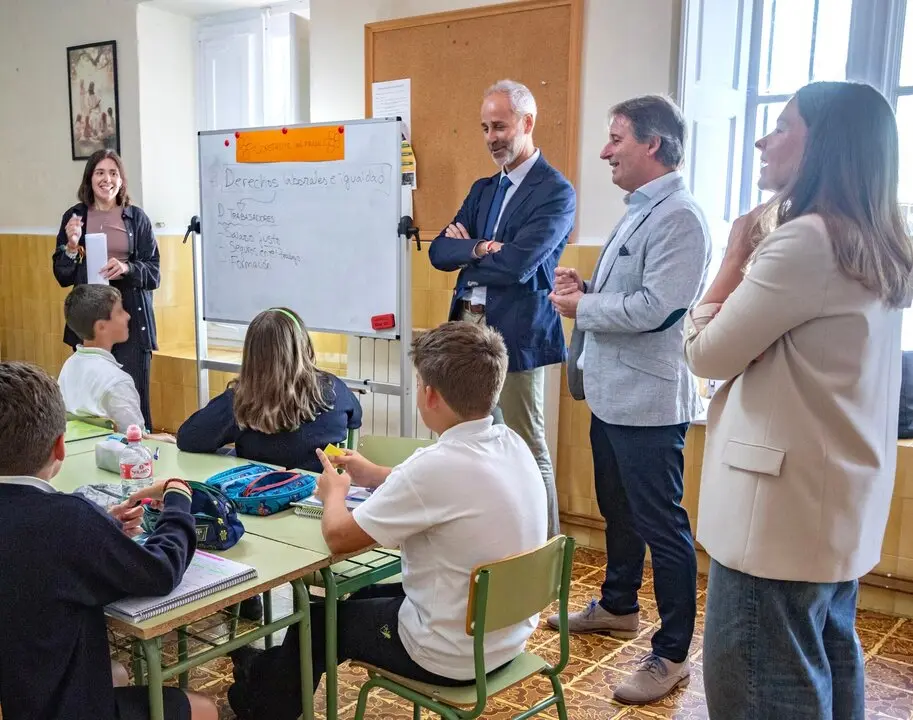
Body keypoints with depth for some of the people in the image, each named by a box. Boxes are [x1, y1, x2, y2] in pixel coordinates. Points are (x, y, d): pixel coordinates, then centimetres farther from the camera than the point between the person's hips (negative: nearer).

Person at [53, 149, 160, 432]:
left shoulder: (137, 217, 3)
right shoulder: (74, 217, 6)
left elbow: (154, 274, 2)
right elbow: (62, 277, 9)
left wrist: (127, 268, -17)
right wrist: (72, 247, -9)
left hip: (131, 319, -1)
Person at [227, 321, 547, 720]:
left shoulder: (438, 466, -30)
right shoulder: (513, 445, -5)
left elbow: (339, 536, -18)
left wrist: (335, 491, 2)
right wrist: (376, 476, 15)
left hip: (453, 655, -8)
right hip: (508, 635, 8)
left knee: (318, 620, 17)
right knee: (366, 596, 28)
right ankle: (276, 669, 51)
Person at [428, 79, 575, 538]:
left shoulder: (556, 192, -8)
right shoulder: (483, 189, 16)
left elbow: (517, 265, -20)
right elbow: (440, 252, 7)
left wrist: (466, 248, -3)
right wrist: (479, 249, -13)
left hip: (516, 336, -7)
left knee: (528, 449, 0)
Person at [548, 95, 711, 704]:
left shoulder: (679, 216, -18)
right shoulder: (639, 212, 14)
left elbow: (653, 308, -26)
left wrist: (582, 307, -12)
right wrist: (586, 287, 2)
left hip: (647, 401, -10)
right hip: (611, 394, 10)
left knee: (661, 527, 1)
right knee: (618, 512, 23)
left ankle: (673, 654, 14)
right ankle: (618, 607, 41)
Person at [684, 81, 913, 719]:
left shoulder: (805, 239, -19)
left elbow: (707, 353, -14)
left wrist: (737, 259, -3)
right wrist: (757, 259, -1)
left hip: (785, 504, -10)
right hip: (837, 499, 10)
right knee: (827, 661, 21)